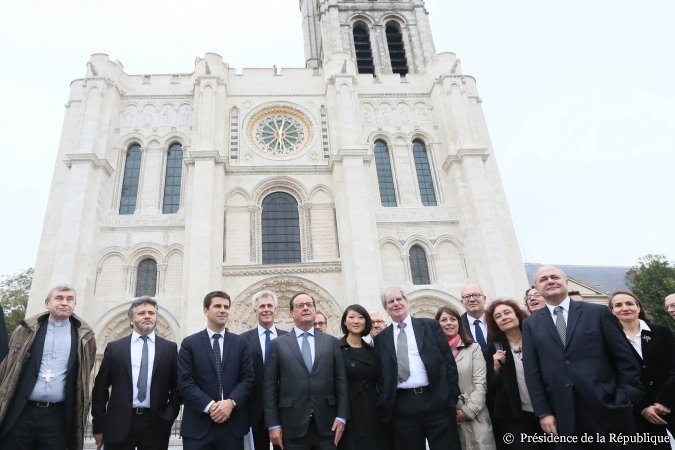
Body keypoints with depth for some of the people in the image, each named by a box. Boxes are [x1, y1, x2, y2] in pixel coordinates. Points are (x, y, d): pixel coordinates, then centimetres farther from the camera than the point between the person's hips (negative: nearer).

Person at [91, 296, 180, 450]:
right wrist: (98, 425, 4)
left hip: (155, 424, 0)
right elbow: (100, 388, 6)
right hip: (119, 424, 0)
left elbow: (177, 386, 8)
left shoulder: (169, 348, 5)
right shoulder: (114, 347, 5)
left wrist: (169, 417, -1)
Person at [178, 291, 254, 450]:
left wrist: (231, 402, -14)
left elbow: (248, 378, 2)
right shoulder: (189, 343, 3)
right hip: (198, 424, -1)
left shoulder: (240, 343, 8)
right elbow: (185, 382, -5)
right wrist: (209, 406, -15)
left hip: (233, 424, 2)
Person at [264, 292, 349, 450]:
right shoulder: (278, 344, 3)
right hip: (292, 426, -1)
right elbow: (270, 386, 1)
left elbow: (341, 381, 5)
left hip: (326, 425, 1)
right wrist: (273, 424, -4)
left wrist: (341, 416, -2)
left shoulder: (331, 342, 7)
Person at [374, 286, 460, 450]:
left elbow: (448, 361, 4)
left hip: (437, 401, -1)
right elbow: (381, 376, 9)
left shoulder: (430, 326, 6)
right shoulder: (381, 338, 10)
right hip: (402, 407, 1)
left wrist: (452, 398, -2)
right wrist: (385, 407, 2)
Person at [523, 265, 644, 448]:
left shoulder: (598, 312, 4)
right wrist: (543, 412, -3)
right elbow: (532, 371, 3)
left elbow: (624, 358, 3)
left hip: (609, 408, -1)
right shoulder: (531, 324, 7)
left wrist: (627, 398, -5)